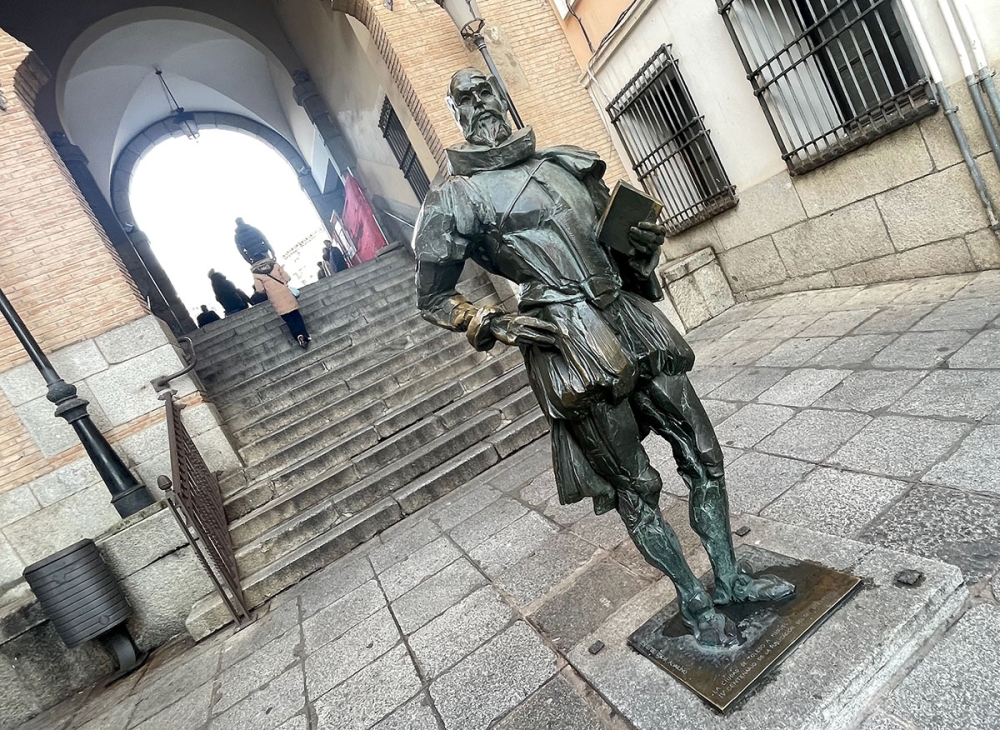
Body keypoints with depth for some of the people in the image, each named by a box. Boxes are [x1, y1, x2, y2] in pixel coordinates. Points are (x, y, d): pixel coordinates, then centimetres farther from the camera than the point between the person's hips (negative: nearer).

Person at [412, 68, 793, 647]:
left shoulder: (567, 164, 16)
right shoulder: (455, 198, 0)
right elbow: (433, 299, 3)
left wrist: (646, 245, 3)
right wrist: (498, 326, -11)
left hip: (631, 318, 6)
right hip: (568, 343, -6)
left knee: (703, 453, 10)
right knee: (634, 484, 4)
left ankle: (730, 578, 32)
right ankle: (695, 600, 28)